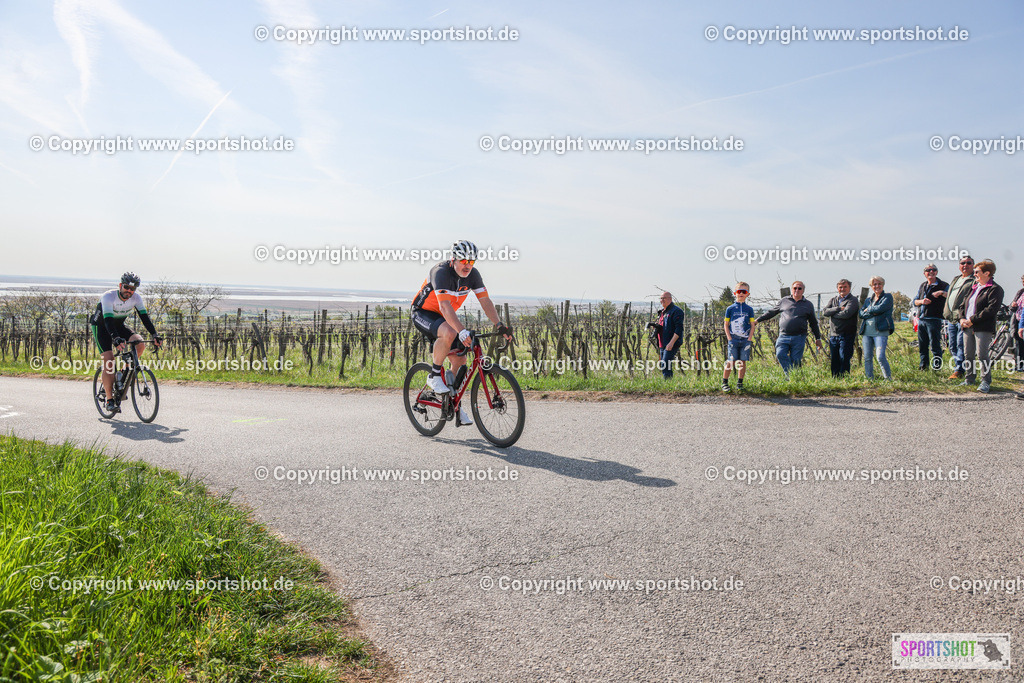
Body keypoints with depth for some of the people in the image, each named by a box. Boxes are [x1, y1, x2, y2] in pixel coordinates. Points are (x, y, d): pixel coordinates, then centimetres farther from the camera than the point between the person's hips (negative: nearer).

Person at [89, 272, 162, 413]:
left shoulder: (136, 297, -16)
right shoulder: (108, 296, -30)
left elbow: (144, 316, -20)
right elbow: (108, 320, -41)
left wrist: (154, 335, -35)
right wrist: (116, 339, -57)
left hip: (119, 325, 5)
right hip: (101, 326, -5)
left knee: (140, 344, -22)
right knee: (109, 361, -18)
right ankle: (109, 401, -13)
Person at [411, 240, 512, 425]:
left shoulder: (472, 274, -10)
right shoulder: (441, 272, -30)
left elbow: (485, 301, -11)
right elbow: (445, 306, -40)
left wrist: (499, 325, -25)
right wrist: (462, 331, -51)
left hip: (445, 317, 7)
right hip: (423, 313, -7)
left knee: (460, 359, -1)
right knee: (449, 333, -37)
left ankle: (456, 404, 15)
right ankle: (435, 375, -17)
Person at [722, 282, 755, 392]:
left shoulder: (749, 309, 7)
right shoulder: (730, 309, 4)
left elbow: (752, 325, 8)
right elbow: (726, 324, 5)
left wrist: (749, 338, -2)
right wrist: (729, 338, -4)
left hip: (745, 340, 2)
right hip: (733, 340, -1)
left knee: (743, 362, 2)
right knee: (731, 362, -6)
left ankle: (739, 383, 12)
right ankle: (724, 382, 3)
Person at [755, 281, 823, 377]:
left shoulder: (808, 305, 14)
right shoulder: (784, 301, 13)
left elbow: (813, 323, 21)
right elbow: (771, 312, 22)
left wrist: (818, 338, 19)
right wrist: (757, 320, 18)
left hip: (799, 338, 0)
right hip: (783, 336, 0)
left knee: (795, 361, -5)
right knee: (780, 354, -22)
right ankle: (790, 375, -20)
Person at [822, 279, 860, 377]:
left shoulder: (853, 300, 0)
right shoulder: (833, 300, 17)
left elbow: (846, 313, -17)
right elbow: (825, 312, 0)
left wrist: (832, 313, -3)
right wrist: (838, 308, -11)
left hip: (847, 335, -5)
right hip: (833, 335, 5)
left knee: (844, 360, -8)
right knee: (834, 361, 7)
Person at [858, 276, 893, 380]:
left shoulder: (888, 297, 7)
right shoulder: (868, 300, 21)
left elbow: (880, 308, -11)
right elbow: (861, 313, 8)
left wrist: (868, 310, 4)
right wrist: (873, 312, -6)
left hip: (880, 331, -5)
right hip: (866, 331, 5)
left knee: (880, 356, -17)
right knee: (867, 358, 1)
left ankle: (888, 378, -4)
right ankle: (870, 379, 8)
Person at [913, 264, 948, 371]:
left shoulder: (943, 285, 0)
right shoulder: (922, 286, 18)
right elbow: (915, 301, 19)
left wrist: (942, 293, -27)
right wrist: (922, 301, -2)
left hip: (934, 319, -6)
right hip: (921, 319, 6)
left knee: (935, 345, -7)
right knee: (922, 345, 12)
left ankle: (937, 367, -1)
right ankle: (923, 365, 23)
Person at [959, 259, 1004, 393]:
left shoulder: (995, 289, -6)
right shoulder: (973, 287, 20)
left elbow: (991, 310, -17)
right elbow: (964, 304, 23)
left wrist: (972, 320, -18)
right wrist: (962, 319, 4)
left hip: (983, 328, -7)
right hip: (968, 327, 7)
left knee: (982, 355, -10)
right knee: (968, 354, 8)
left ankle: (986, 382, -2)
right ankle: (969, 379, 19)